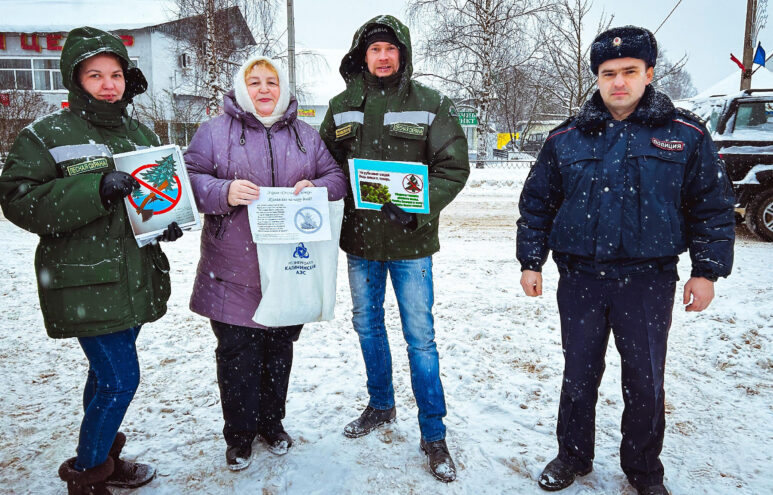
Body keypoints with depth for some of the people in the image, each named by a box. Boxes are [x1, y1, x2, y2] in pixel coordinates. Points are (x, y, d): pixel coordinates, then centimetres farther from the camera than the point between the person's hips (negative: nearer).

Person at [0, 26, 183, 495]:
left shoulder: (141, 134, 12)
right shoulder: (46, 135, -6)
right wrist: (96, 189, -25)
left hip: (135, 278, 6)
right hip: (86, 285, -6)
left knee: (109, 373, 18)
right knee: (121, 378, -5)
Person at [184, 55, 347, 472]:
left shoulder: (305, 135, 12)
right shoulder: (216, 131, 2)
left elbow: (337, 178, 11)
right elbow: (189, 179, -3)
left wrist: (316, 188, -11)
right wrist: (225, 192, -21)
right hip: (234, 271, -2)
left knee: (279, 348, 15)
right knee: (237, 353, 4)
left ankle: (272, 423, 36)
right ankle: (239, 436, 25)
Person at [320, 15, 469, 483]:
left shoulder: (432, 104, -4)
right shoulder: (342, 107, 5)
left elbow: (454, 166, -9)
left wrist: (416, 209, -22)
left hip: (410, 241, -3)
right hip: (359, 238, 4)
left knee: (420, 336, 1)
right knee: (368, 325, 17)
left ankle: (434, 434, 17)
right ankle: (381, 405, 39)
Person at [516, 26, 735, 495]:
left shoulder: (686, 134, 1)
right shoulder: (567, 138, 3)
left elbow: (712, 206, 5)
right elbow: (537, 202, 8)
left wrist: (707, 270, 0)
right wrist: (531, 261, 6)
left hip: (649, 282, -1)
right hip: (580, 279, 1)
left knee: (646, 381, 10)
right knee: (579, 374, 12)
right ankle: (574, 456, 32)